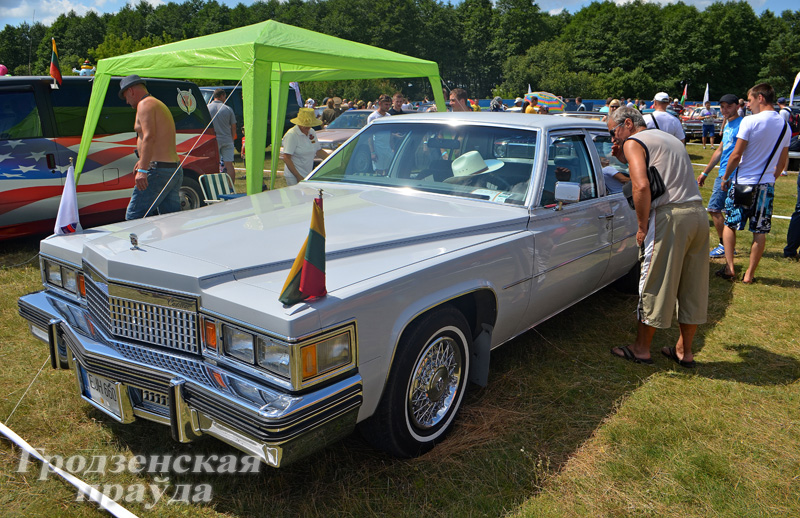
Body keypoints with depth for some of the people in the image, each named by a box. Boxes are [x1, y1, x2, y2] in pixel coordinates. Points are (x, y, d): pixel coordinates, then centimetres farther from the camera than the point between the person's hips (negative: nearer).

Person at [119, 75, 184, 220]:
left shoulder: (145, 104, -5)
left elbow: (149, 137, -20)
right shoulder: (160, 105, 25)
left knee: (133, 217, -7)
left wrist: (142, 170, -26)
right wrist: (142, 161, 42)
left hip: (158, 170, -10)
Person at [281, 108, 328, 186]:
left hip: (308, 176, 7)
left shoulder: (312, 133, 10)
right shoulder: (291, 135, -13)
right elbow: (286, 158, -17)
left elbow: (318, 151, 21)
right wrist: (298, 176, -20)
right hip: (294, 177, -7)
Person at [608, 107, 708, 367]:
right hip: (698, 212, 8)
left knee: (655, 285, 3)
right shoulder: (671, 139, 24)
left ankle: (641, 348, 15)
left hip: (670, 217, -8)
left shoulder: (633, 142, -1)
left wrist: (642, 226, -9)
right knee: (692, 287, 13)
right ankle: (685, 351, 24)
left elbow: (642, 186, -16)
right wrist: (625, 158, 24)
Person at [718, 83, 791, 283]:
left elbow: (736, 156, -12)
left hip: (743, 183, -4)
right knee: (760, 231, 7)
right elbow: (782, 162, 12)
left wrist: (725, 177, 1)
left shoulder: (750, 121, -12)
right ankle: (749, 274, 12)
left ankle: (729, 268, 5)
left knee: (729, 225, 9)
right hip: (766, 184, 5)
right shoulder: (785, 125, 7)